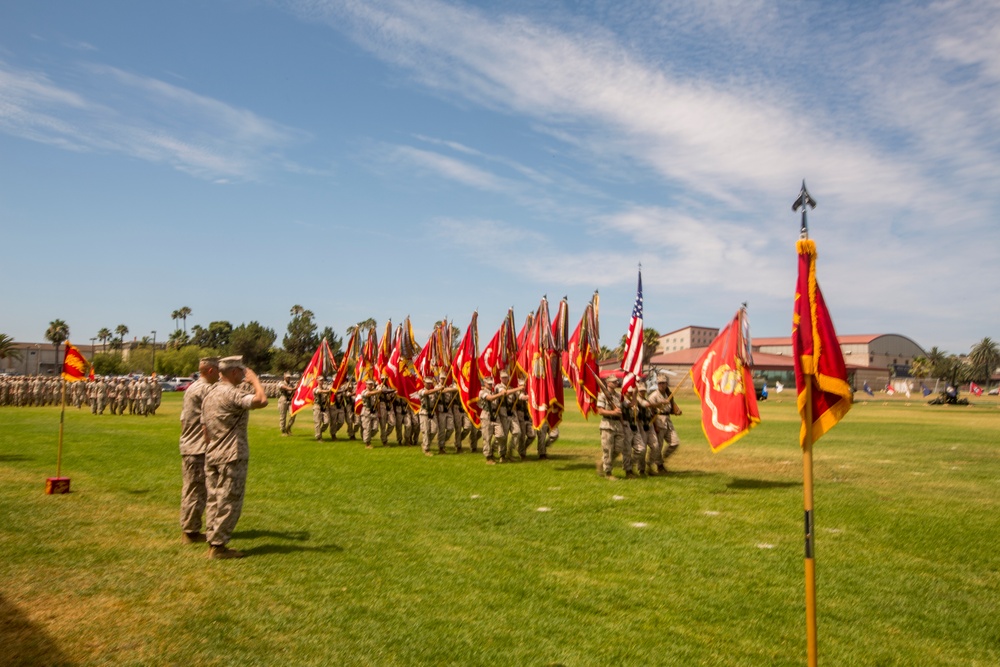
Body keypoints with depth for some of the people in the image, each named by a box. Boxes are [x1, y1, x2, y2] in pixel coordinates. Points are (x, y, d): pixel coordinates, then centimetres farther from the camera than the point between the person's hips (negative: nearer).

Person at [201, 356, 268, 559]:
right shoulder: (231, 394, -17)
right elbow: (262, 401, -29)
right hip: (232, 457, -9)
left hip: (212, 456, 10)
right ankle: (218, 545, 2)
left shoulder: (210, 395, 14)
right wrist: (255, 379, -13)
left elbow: (205, 429, 17)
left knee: (214, 500, 13)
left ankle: (212, 542, 19)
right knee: (229, 503, -2)